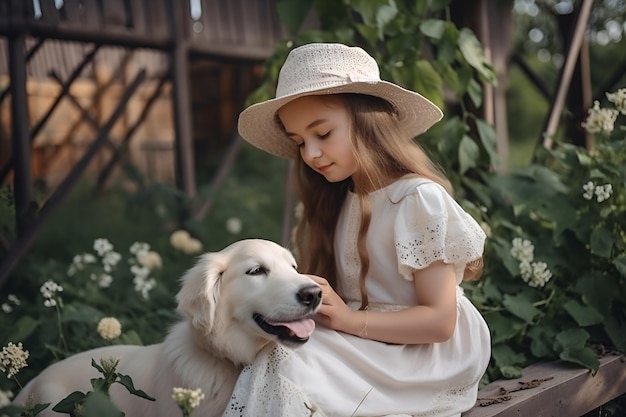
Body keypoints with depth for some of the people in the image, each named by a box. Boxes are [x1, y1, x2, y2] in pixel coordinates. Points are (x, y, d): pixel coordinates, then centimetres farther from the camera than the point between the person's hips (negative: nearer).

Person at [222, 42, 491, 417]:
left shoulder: (420, 199, -12)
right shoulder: (336, 201, 12)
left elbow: (440, 321, -14)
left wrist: (350, 319, -20)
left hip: (422, 355, -6)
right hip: (362, 346, 7)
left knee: (285, 370, -26)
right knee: (279, 357, -21)